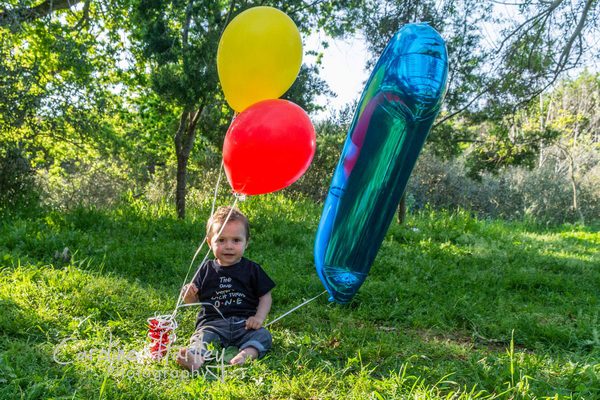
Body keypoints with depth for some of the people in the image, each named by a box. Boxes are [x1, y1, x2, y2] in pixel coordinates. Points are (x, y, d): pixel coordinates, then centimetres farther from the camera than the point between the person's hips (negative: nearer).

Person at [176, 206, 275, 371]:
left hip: (244, 323, 1)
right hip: (213, 323, 0)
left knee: (263, 335, -26)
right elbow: (193, 300, 16)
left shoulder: (251, 269, 10)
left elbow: (265, 296, 10)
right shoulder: (206, 269, 13)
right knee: (201, 337, -30)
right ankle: (196, 359, -58)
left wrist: (259, 317, -7)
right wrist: (189, 294, -9)